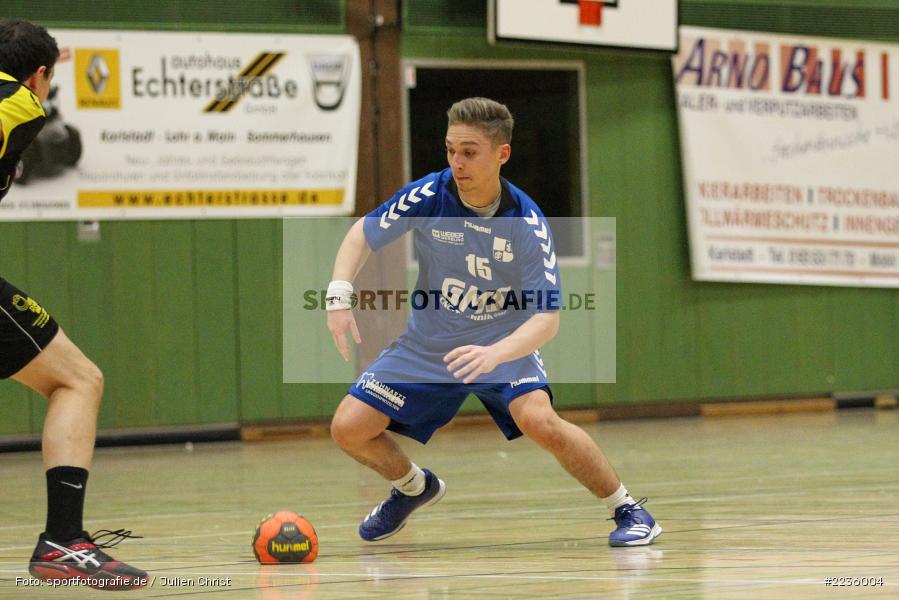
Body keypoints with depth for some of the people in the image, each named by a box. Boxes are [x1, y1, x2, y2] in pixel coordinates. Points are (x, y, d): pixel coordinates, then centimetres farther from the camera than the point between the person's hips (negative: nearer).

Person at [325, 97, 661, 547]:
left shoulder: (528, 224, -23)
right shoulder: (428, 196, -18)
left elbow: (546, 319, -27)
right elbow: (362, 234, -2)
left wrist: (494, 354, -46)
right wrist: (339, 295, -19)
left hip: (503, 345, -3)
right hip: (426, 347, 3)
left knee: (540, 421, -31)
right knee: (348, 428, -8)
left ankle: (626, 508, -9)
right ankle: (414, 488, 25)